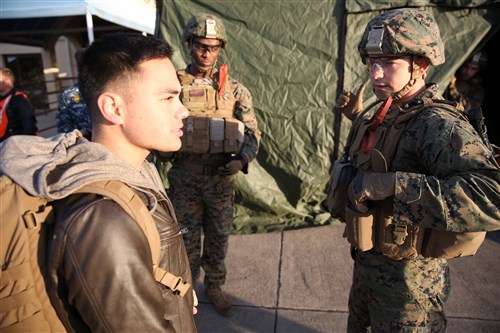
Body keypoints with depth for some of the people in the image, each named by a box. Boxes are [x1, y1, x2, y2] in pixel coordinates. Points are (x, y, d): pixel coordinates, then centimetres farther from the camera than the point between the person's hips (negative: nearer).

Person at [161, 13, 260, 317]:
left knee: (219, 237, 15)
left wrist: (242, 159, -15)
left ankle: (215, 286, 38)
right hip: (184, 178, -1)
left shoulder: (234, 89, 0)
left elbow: (253, 133, 2)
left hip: (222, 178, 1)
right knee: (187, 238, 13)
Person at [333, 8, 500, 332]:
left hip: (407, 278, -8)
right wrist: (358, 117, 11)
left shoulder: (438, 125, -26)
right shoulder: (382, 114, 1)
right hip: (367, 261, 8)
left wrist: (391, 185, -41)